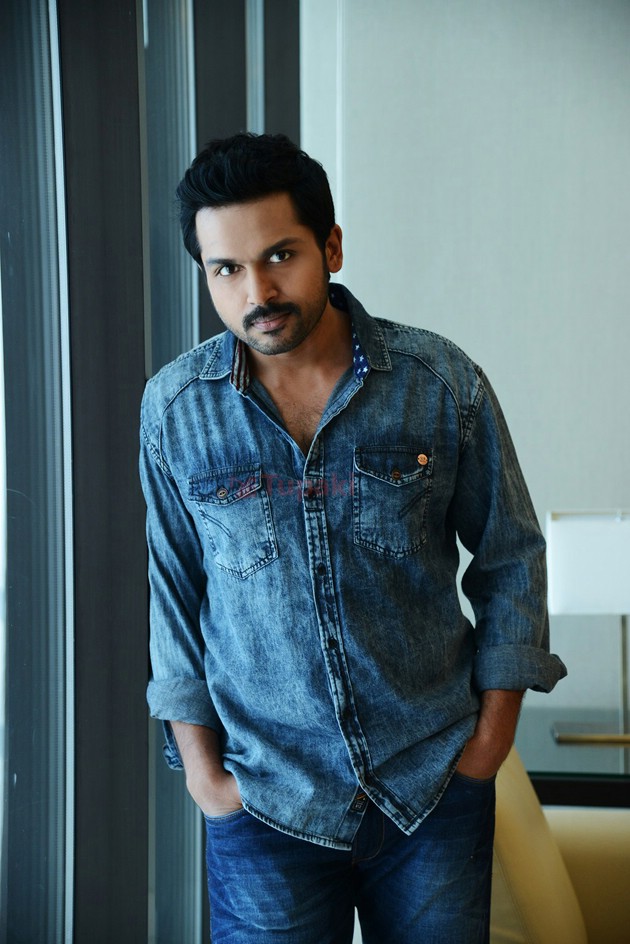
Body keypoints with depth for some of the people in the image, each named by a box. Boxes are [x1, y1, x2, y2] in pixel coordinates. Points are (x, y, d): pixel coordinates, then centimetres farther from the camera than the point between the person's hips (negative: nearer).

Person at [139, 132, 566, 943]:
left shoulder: (443, 382, -7)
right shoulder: (174, 407, -5)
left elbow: (510, 556, 3)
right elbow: (174, 589, 3)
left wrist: (495, 726, 0)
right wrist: (200, 765, 3)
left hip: (439, 782, 0)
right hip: (266, 798, 0)